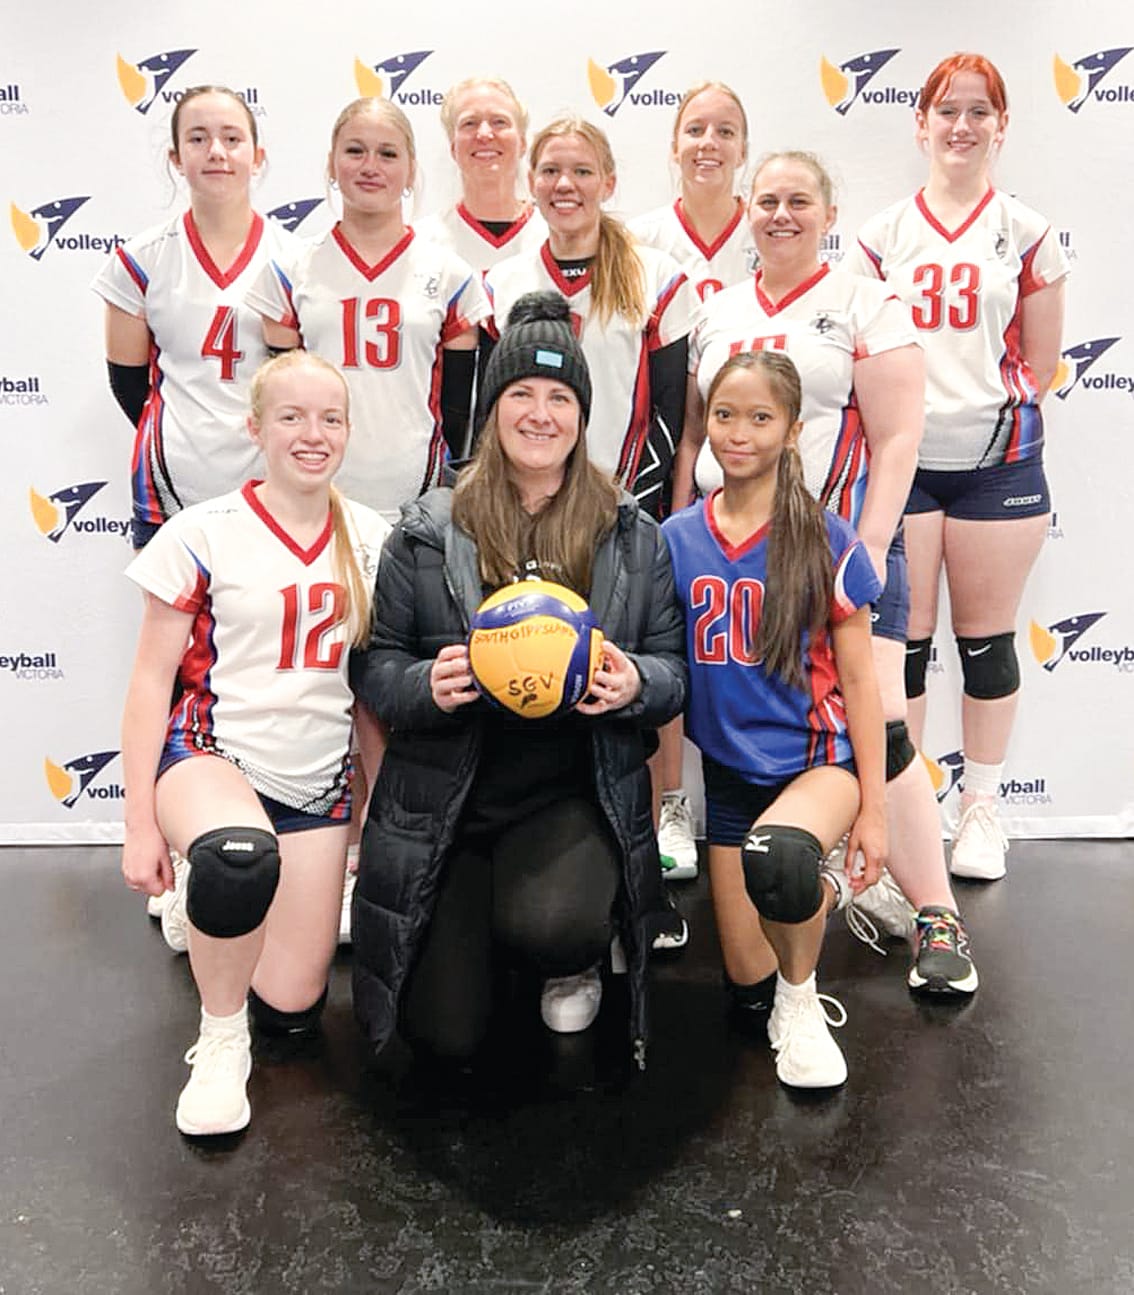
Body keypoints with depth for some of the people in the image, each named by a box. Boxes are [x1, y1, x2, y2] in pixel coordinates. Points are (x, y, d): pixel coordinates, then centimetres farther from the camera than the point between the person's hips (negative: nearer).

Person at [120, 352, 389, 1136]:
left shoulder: (373, 541, 1)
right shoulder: (204, 535, -9)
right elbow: (153, 679, -6)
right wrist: (141, 824, -8)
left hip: (318, 780, 4)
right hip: (209, 754, -3)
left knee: (291, 1010, 3)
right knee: (241, 860, -41)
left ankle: (213, 902, 35)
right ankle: (220, 1039, -10)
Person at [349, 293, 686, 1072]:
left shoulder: (635, 537, 4)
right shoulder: (428, 531, -1)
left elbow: (674, 671, 6)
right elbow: (375, 665, 1)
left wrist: (635, 684, -17)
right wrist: (428, 685, -21)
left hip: (575, 794, 0)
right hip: (444, 800, 1)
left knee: (550, 929, -31)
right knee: (445, 1036, -1)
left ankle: (578, 961, 10)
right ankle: (483, 921, 34)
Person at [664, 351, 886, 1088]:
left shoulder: (827, 542, -10)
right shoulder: (675, 539, -2)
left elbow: (859, 680, -7)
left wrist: (872, 807, -8)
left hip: (819, 756, -4)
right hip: (730, 769, 4)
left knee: (776, 854, -39)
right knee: (745, 974, 10)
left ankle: (801, 1003, -7)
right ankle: (820, 892, 43)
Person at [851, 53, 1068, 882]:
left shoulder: (1027, 233, 7)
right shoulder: (883, 234, 9)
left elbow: (1040, 364, 7)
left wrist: (989, 408, -2)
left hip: (997, 460, 0)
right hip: (901, 458, 1)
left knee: (987, 637, 6)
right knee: (903, 639, 3)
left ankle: (982, 807, 20)